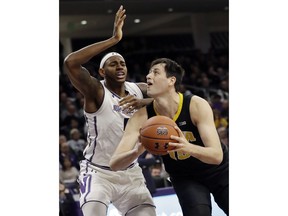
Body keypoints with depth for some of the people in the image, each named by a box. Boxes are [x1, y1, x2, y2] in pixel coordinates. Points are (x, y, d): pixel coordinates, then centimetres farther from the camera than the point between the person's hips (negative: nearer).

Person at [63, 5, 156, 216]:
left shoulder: (138, 90, 0)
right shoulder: (96, 92, -18)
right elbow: (70, 62, -34)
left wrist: (144, 102, -21)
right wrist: (113, 40, -35)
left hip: (130, 172, 6)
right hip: (98, 172, -5)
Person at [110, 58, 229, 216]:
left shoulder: (197, 105, -28)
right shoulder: (142, 117, -22)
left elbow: (217, 156, -32)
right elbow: (114, 164, -26)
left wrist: (188, 147, -53)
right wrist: (137, 151, -48)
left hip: (219, 171, 0)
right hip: (185, 177, 1)